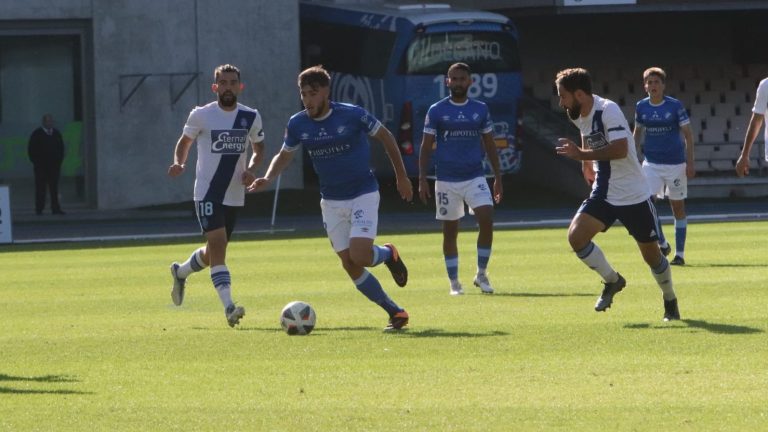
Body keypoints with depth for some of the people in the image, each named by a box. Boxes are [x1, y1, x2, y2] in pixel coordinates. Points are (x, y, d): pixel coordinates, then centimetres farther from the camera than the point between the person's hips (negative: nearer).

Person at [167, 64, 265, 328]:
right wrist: (179, 163, -13)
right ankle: (229, 307, -24)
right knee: (218, 245, -19)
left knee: (215, 251, 15)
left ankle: (181, 272, 45)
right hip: (207, 194, -4)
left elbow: (259, 149, 16)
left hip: (234, 195, 4)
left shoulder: (250, 117, 3)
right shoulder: (201, 116, -5)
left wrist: (251, 169, -4)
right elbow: (184, 142, 8)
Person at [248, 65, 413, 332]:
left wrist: (401, 177, 3)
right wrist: (267, 179, -9)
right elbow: (285, 155, 11)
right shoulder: (297, 124, -5)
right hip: (331, 201, 4)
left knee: (360, 256, -20)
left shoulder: (352, 115, -17)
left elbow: (385, 137, -2)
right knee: (350, 266, 0)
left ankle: (388, 254, 15)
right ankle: (395, 313, 12)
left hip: (363, 194, -4)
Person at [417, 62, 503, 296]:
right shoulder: (436, 111, 0)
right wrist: (422, 180, -5)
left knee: (487, 219, -17)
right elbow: (426, 147, 2)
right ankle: (454, 283, 15)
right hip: (446, 180, -1)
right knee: (450, 231, 3)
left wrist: (498, 177, 8)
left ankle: (481, 274, -2)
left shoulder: (480, 110, 6)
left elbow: (490, 145, 12)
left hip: (475, 177, 1)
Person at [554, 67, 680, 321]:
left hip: (633, 195, -6)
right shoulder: (579, 116, 3)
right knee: (576, 236, -16)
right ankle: (612, 281, 6)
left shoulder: (607, 111, -21)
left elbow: (620, 149, -34)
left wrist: (582, 154, -32)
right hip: (604, 193, 6)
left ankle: (670, 302, 30)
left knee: (651, 254, 5)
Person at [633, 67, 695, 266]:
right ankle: (662, 244, 3)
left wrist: (690, 163, -8)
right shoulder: (641, 107, 2)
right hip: (651, 163, 2)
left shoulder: (675, 106, -7)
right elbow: (637, 133, 16)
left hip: (675, 163, -2)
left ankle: (680, 253, 13)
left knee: (678, 207, 5)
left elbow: (688, 135, -3)